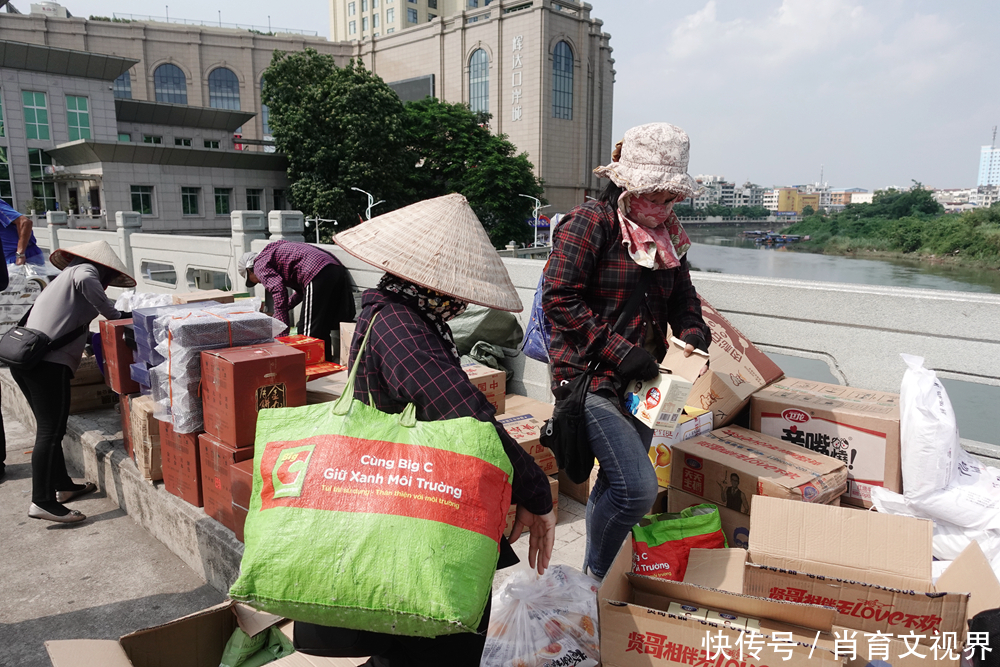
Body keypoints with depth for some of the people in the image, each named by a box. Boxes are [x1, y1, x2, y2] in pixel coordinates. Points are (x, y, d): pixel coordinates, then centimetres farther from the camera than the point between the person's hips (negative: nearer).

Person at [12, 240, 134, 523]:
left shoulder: (65, 277, 30)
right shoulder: (86, 270, 3)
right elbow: (86, 283, -22)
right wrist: (114, 316, -18)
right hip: (48, 362, -10)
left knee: (49, 428, 17)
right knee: (51, 432, -9)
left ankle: (63, 486, 28)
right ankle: (42, 502, -9)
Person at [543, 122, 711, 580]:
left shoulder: (667, 235, 12)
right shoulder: (588, 224, -11)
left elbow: (683, 297, 21)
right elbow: (559, 300, -17)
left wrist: (693, 336, -1)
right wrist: (619, 351, -20)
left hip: (641, 379, 8)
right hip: (590, 374, -8)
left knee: (616, 486, 18)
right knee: (638, 488, -17)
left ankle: (598, 574, 39)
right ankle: (595, 577, 8)